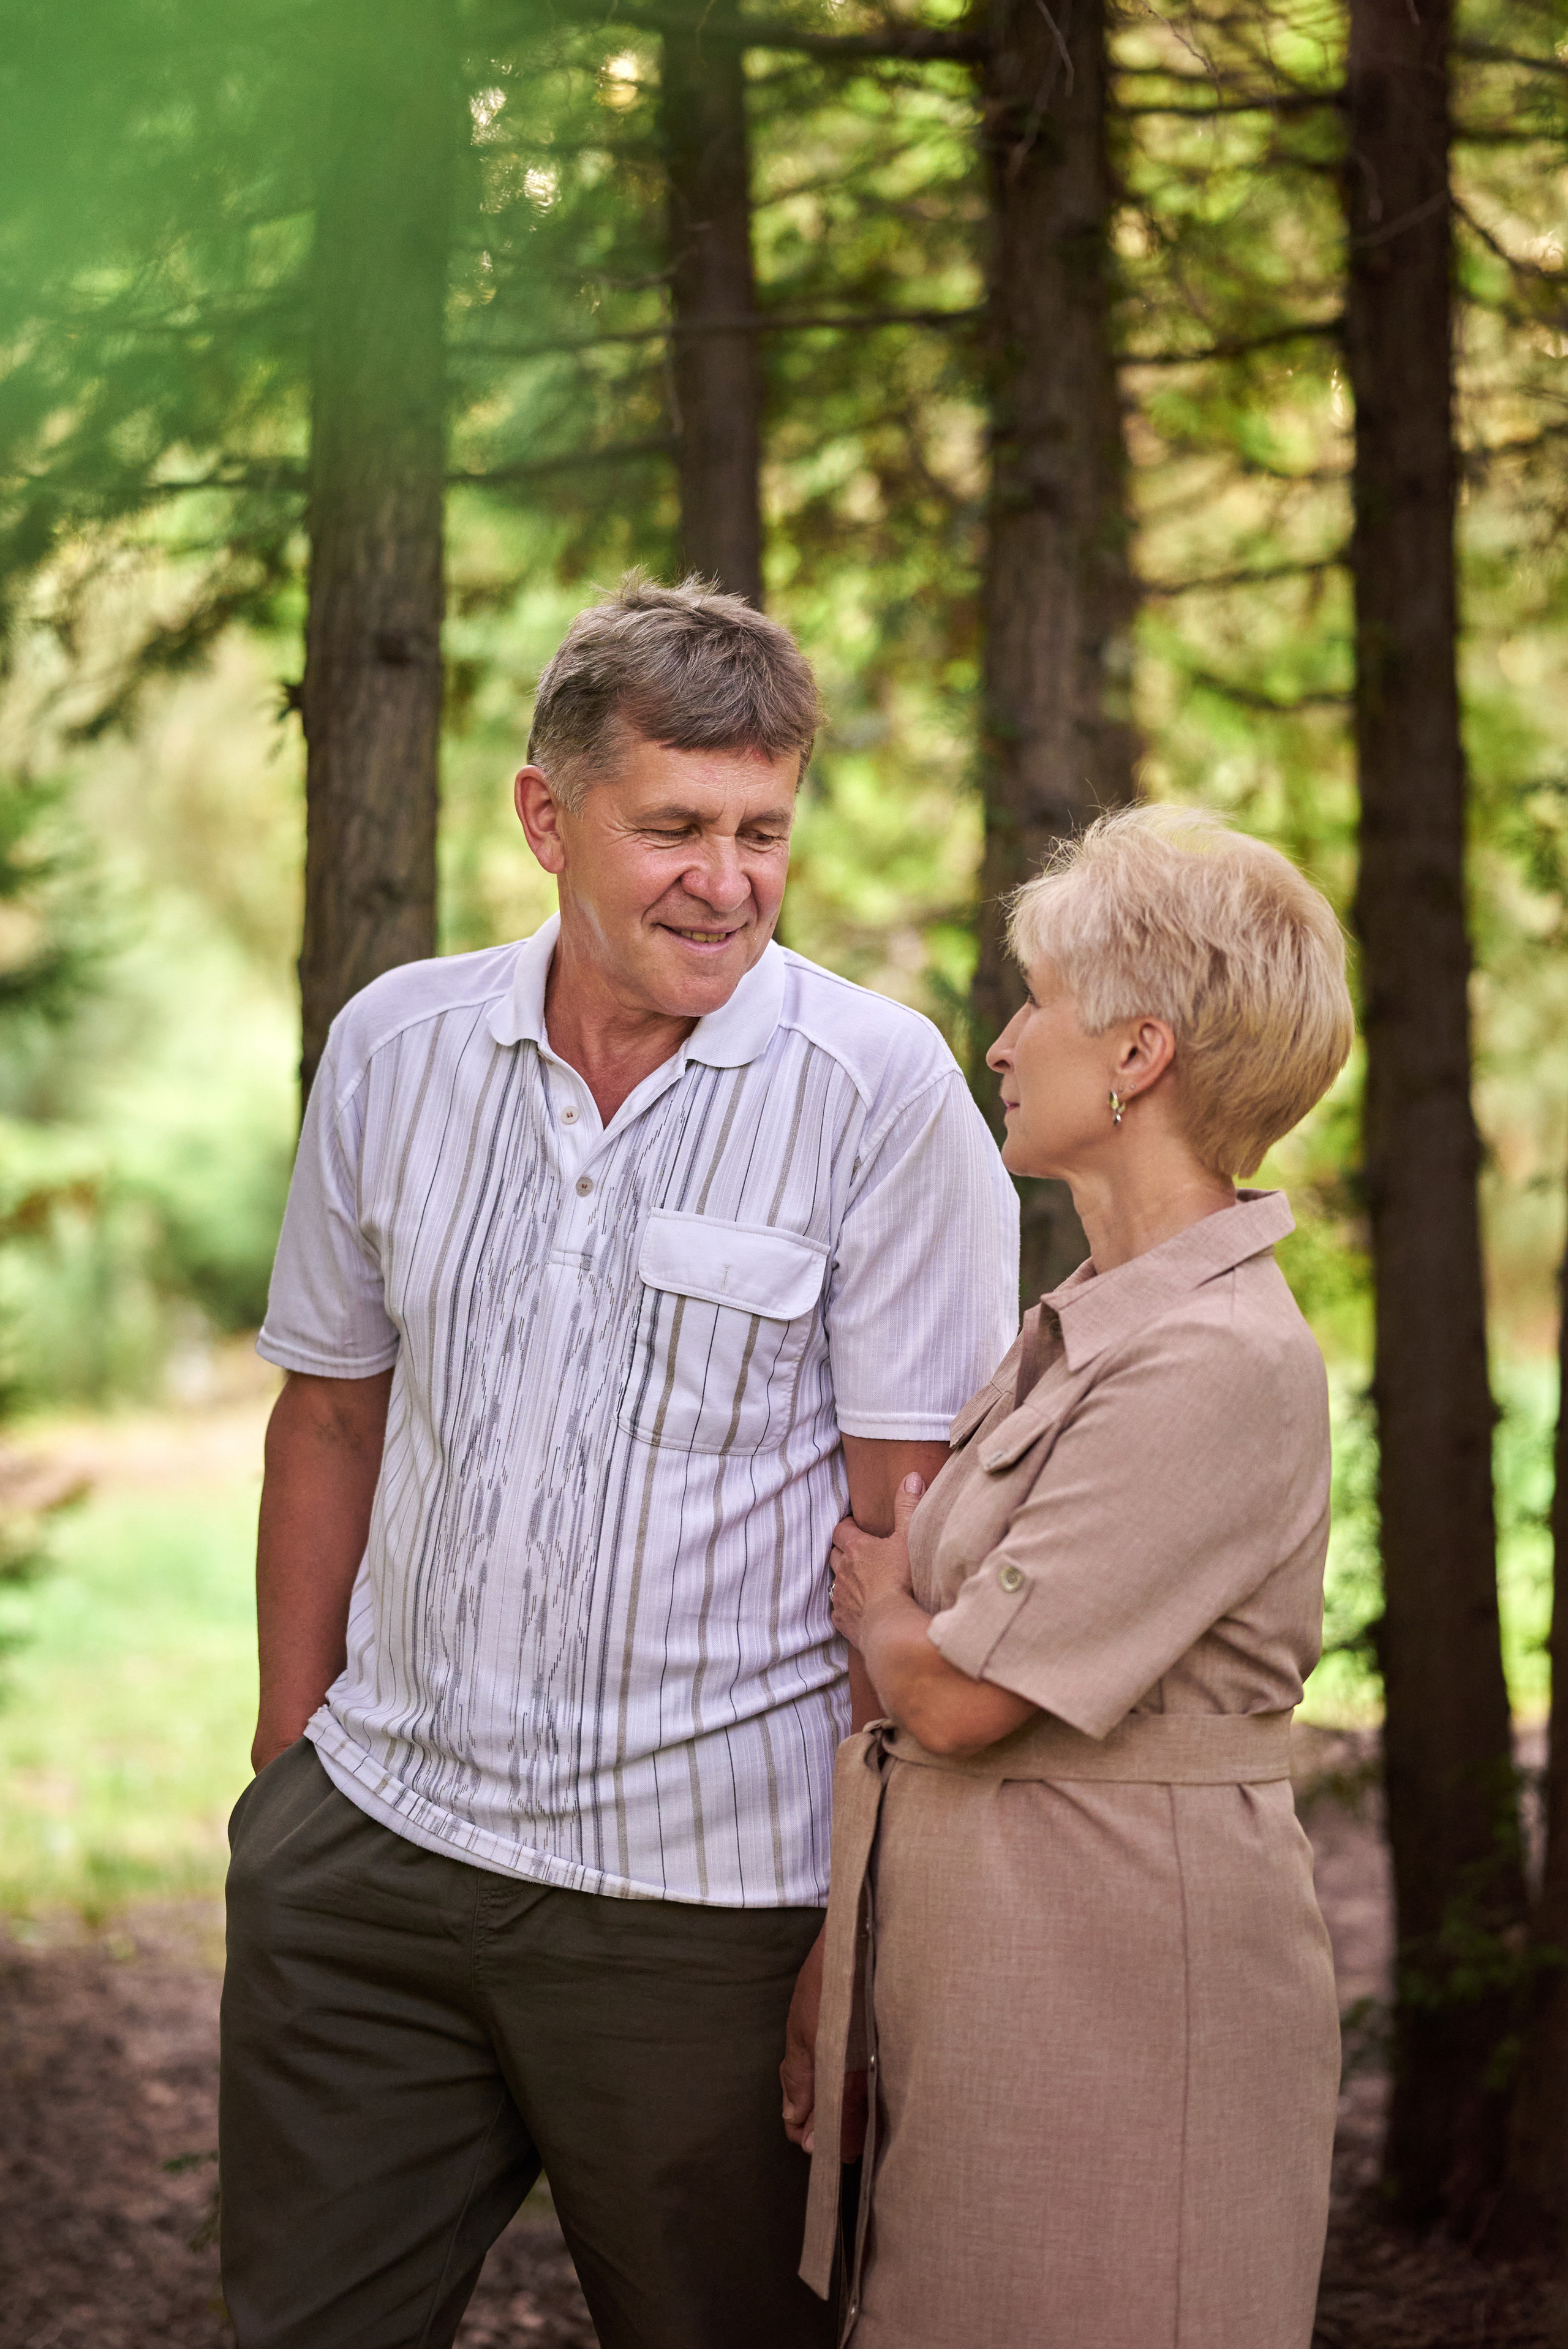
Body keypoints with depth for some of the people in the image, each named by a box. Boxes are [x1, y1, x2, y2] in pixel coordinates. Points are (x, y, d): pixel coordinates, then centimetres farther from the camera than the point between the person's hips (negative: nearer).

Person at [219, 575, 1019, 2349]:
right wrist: (289, 1767, 11)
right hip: (373, 1843, 4)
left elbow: (913, 1518, -10)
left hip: (706, 1887, -4)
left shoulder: (881, 1090, -9)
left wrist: (874, 1911, -11)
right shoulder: (396, 1049, 4)